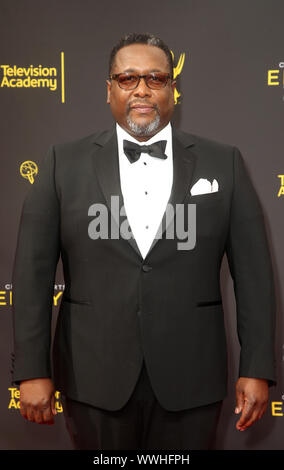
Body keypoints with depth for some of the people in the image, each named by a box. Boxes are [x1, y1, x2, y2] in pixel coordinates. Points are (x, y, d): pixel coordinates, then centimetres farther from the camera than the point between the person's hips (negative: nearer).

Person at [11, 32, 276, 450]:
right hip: (94, 380, 0)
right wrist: (32, 370, -5)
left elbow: (253, 272, 1)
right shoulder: (65, 162, 2)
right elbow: (33, 270, -1)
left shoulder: (224, 162, 2)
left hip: (190, 381, 0)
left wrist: (257, 368, -2)